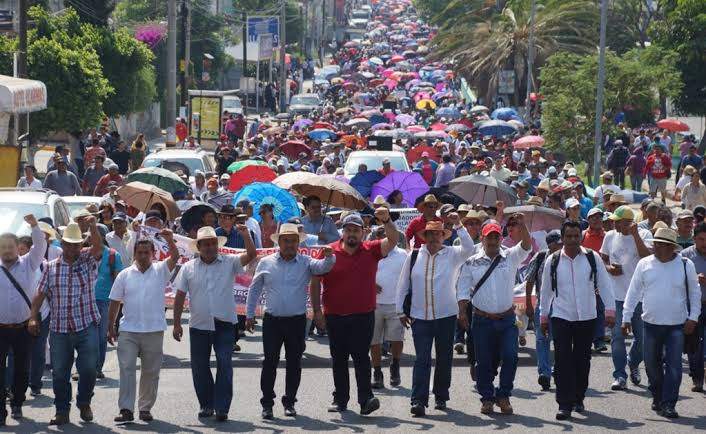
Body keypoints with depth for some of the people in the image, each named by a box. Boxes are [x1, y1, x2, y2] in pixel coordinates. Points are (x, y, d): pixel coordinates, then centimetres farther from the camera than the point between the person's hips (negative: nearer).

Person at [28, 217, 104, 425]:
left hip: (87, 327, -1)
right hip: (59, 329, 2)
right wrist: (33, 317, -4)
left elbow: (98, 246, -16)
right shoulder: (51, 267, 9)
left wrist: (93, 227, -35)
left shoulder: (88, 260, 4)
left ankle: (84, 403, 19)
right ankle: (62, 411, 16)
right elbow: (40, 294, 8)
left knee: (88, 369, -5)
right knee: (59, 372, 3)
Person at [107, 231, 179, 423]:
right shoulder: (124, 275, 6)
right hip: (128, 331, 0)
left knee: (151, 371, 7)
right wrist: (110, 328, 8)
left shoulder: (160, 271, 4)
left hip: (154, 330, 0)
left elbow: (175, 257, -13)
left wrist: (169, 240, -31)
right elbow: (115, 303, 9)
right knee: (126, 368, -8)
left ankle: (145, 408, 18)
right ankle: (126, 410, -11)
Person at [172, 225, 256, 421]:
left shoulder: (229, 263, 2)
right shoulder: (188, 268, 5)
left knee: (224, 365, -8)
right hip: (199, 324, 2)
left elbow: (251, 255, -9)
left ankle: (222, 408, -8)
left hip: (224, 324, -2)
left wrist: (246, 235, -24)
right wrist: (176, 324, 3)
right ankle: (206, 405, 22)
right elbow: (180, 296, 6)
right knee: (200, 367, 8)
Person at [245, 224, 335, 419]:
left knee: (294, 363, 6)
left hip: (297, 321, 0)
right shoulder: (266, 263, 4)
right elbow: (254, 290, 10)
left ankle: (289, 402, 18)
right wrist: (250, 315, 9)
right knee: (270, 362, 0)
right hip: (272, 321, 0)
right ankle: (267, 403, 8)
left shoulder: (306, 263, 2)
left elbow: (323, 267, -15)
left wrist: (329, 257, -37)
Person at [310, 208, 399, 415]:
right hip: (335, 316, 1)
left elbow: (393, 241, -11)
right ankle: (340, 399, 18)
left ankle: (366, 398, -12)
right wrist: (317, 310, -2)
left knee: (361, 356, -9)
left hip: (363, 315, -1)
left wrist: (387, 221, -29)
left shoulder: (371, 250, 2)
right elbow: (315, 281, 3)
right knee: (338, 359, 10)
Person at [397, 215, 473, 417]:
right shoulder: (414, 256, 3)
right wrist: (401, 311, 9)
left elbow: (469, 248, -20)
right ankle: (418, 401, -11)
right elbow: (403, 284, 9)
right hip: (420, 317, 0)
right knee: (422, 359, -6)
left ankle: (441, 397, 22)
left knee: (444, 359, 9)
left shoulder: (452, 255, 0)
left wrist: (458, 225, -24)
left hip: (446, 316, 0)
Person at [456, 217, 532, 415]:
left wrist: (522, 226, -29)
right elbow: (463, 289, 4)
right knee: (484, 361, 4)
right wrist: (462, 312, -7)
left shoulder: (510, 258, 4)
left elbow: (526, 246, -12)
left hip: (507, 319, 0)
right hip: (482, 320, 0)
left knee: (510, 356, -12)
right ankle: (487, 398, 16)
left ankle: (503, 395, 2)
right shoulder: (472, 263, 4)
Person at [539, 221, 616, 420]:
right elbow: (546, 290, 10)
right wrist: (543, 316, 13)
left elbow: (604, 284, 2)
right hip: (561, 317, -1)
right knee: (562, 361, -8)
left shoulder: (592, 258, -1)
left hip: (586, 317, 1)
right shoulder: (553, 261, 0)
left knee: (582, 359, 10)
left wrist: (610, 310, -3)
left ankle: (578, 398, 25)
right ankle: (564, 404, -8)